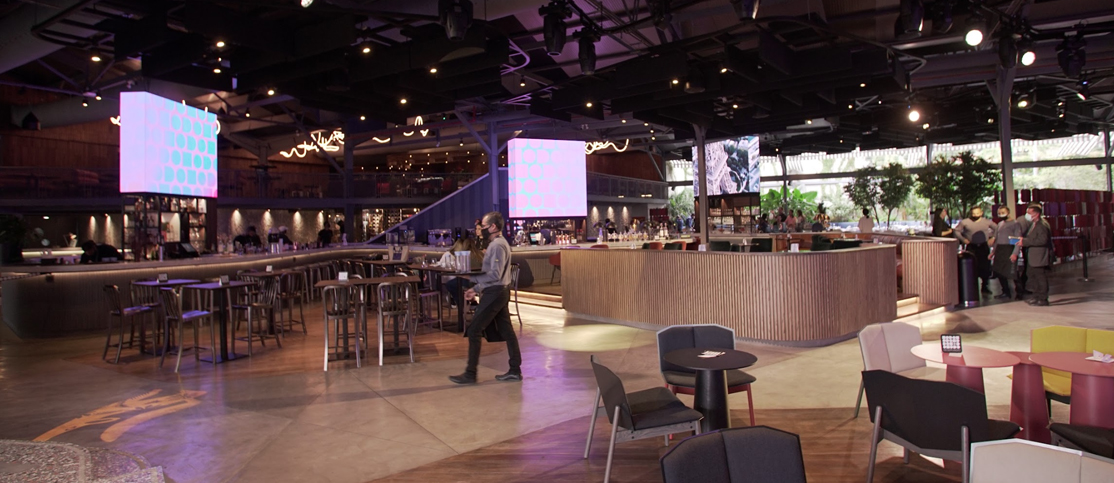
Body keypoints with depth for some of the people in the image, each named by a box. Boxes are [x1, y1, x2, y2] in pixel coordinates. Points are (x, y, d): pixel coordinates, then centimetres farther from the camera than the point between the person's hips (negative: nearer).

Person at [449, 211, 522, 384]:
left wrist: (472, 278, -19)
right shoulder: (498, 243, 15)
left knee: (474, 331, -4)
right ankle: (515, 370, 16)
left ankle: (470, 374, 2)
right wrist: (476, 289, 15)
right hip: (500, 291, 10)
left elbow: (495, 274, -24)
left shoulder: (497, 246, -17)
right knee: (506, 330, 11)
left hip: (494, 293, -10)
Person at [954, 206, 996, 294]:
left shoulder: (987, 222, 6)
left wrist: (992, 238, 7)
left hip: (984, 247, 2)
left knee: (985, 267, 5)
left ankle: (985, 286, 18)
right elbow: (957, 231, 7)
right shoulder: (965, 222, 0)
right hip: (971, 247, -2)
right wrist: (963, 239, -3)